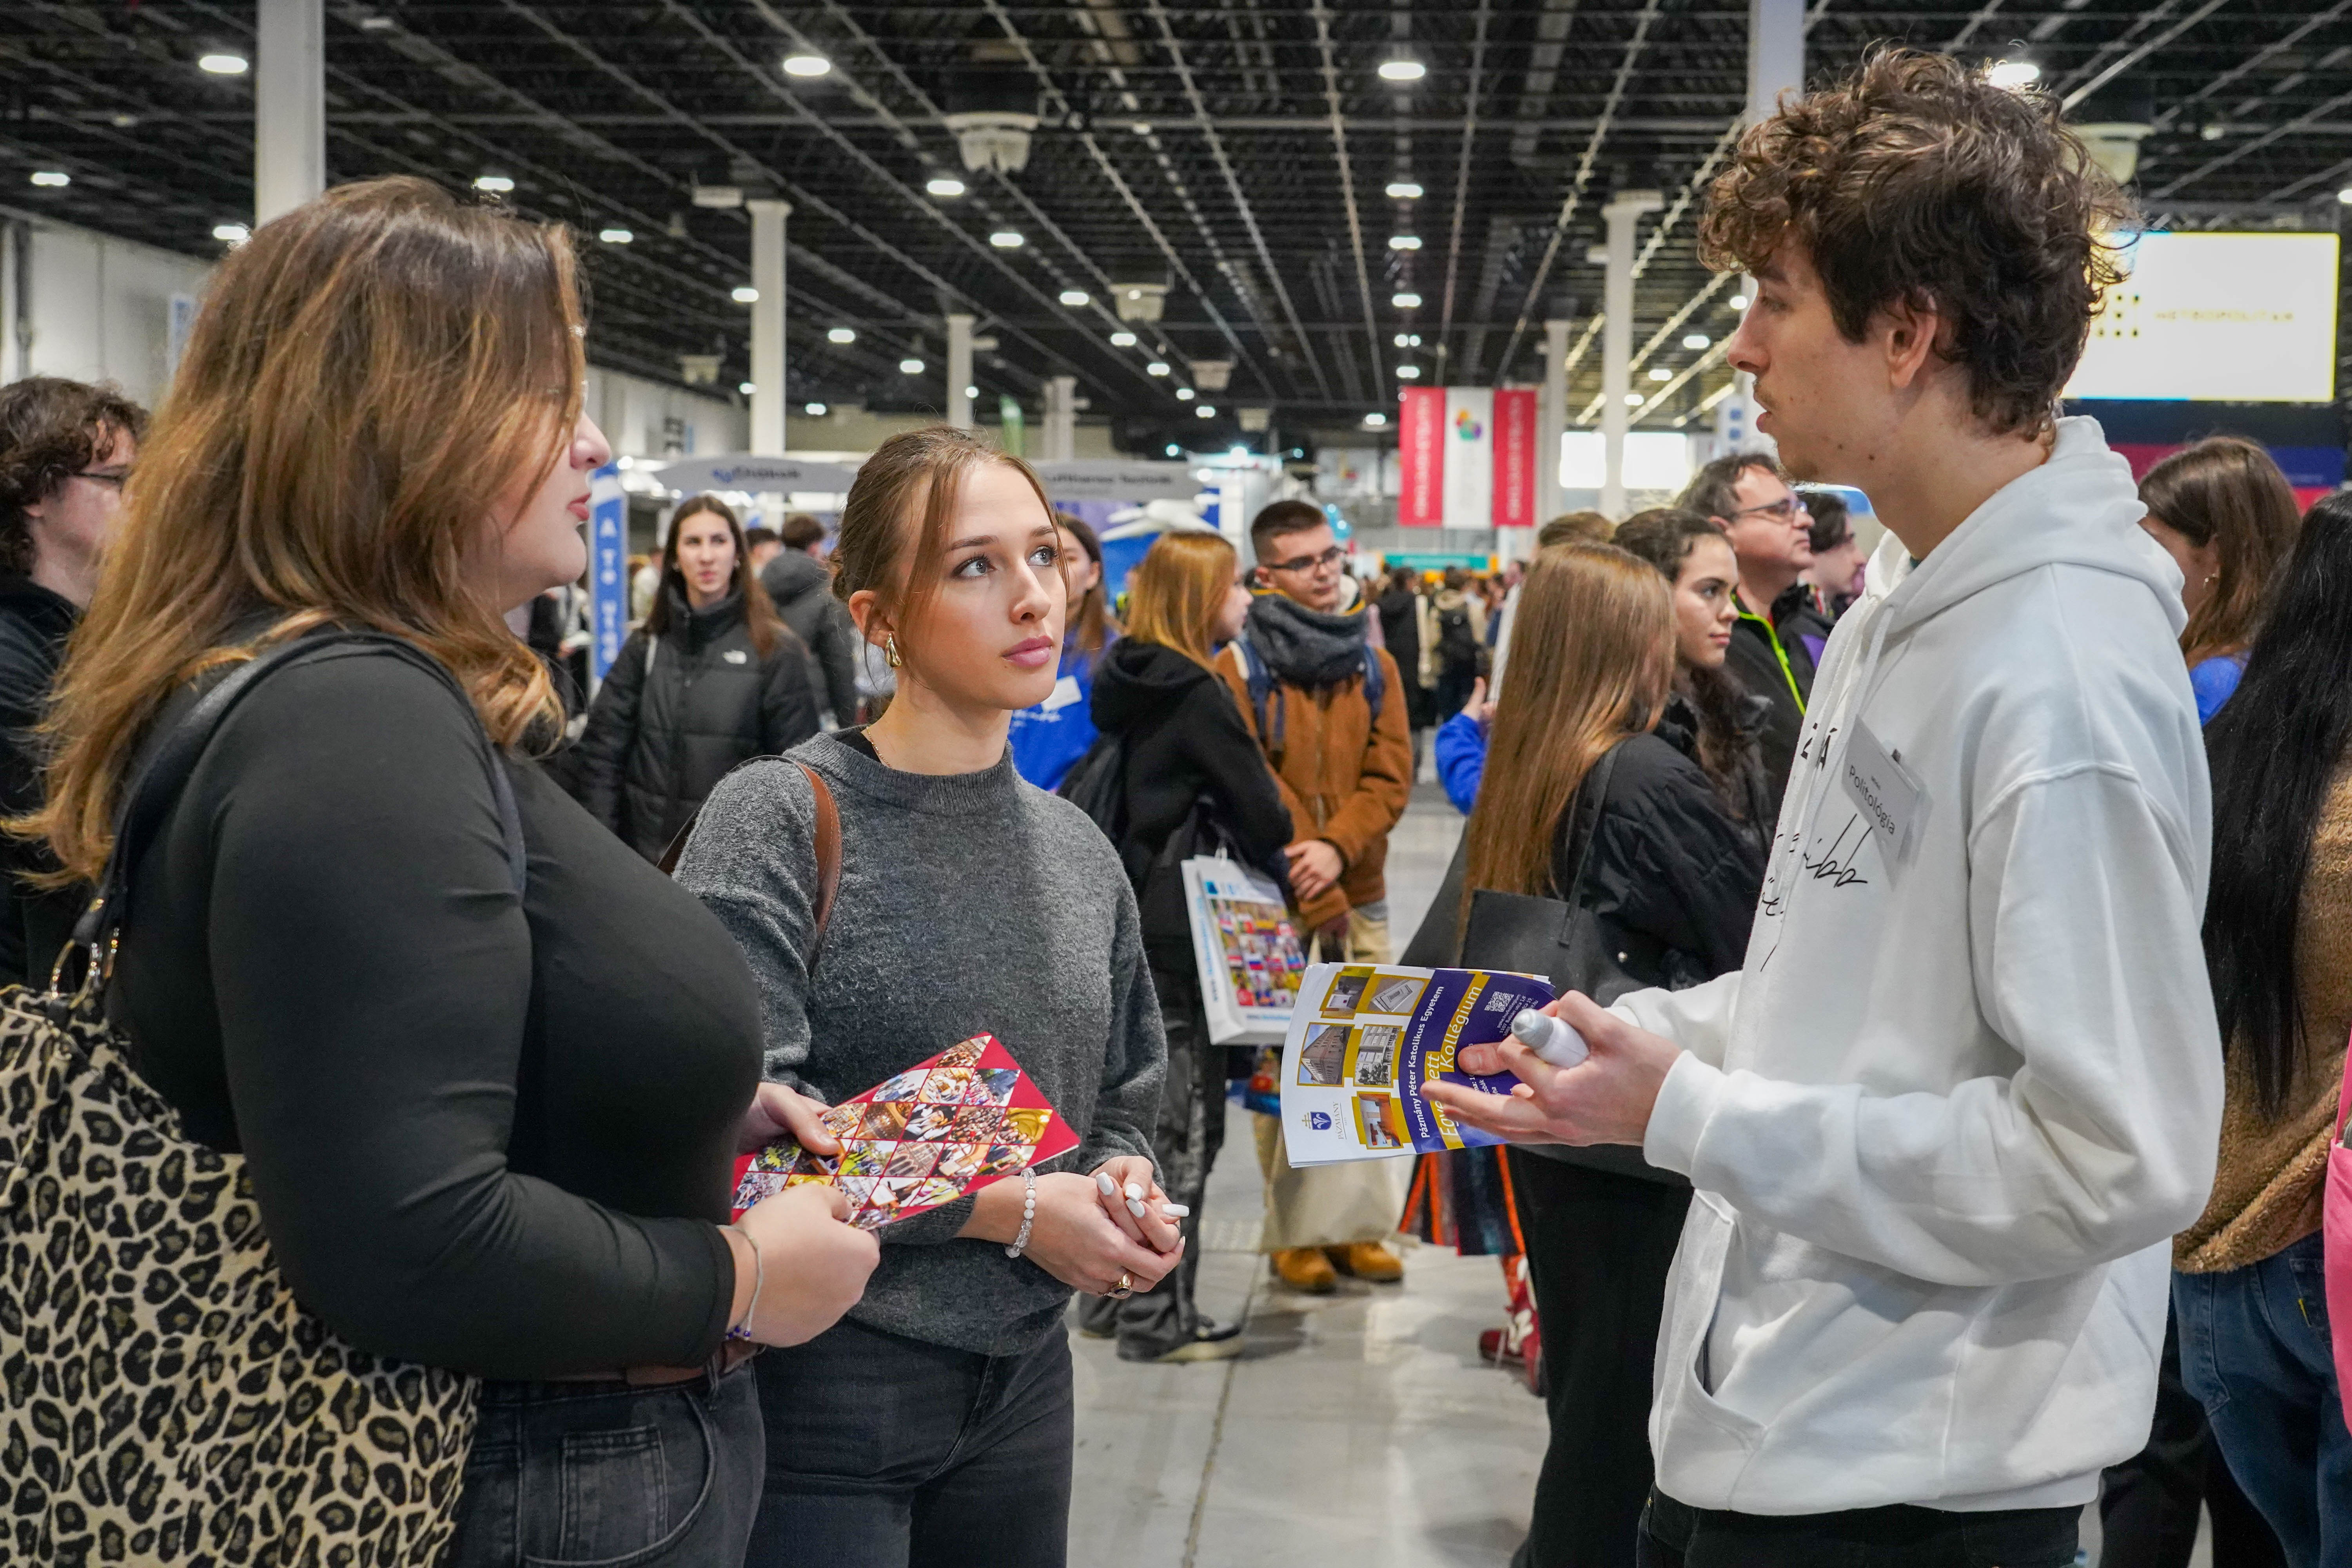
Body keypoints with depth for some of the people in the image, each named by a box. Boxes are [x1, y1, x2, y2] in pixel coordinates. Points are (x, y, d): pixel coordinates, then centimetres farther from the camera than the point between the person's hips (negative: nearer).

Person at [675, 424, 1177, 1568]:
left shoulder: (1079, 852, 7)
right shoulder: (779, 819, -12)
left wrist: (1124, 1187, -5)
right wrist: (1006, 1208, -18)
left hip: (1024, 1379, 6)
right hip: (816, 1385, -6)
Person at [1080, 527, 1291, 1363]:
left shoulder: (1124, 685, 10)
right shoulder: (1196, 695, -15)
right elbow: (1259, 811, -12)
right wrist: (1287, 881, 6)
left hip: (1124, 923, 9)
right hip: (1178, 931, -9)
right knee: (1182, 1121, -2)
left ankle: (1113, 1294, 23)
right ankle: (1158, 1316, 2)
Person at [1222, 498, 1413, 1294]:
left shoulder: (1374, 666, 11)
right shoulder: (1239, 668, -4)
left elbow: (1390, 779, 3)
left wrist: (1337, 848, -15)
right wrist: (1316, 898, -13)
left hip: (1361, 895, 4)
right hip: (1275, 901, -4)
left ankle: (1357, 1221, 13)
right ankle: (1295, 1231, 7)